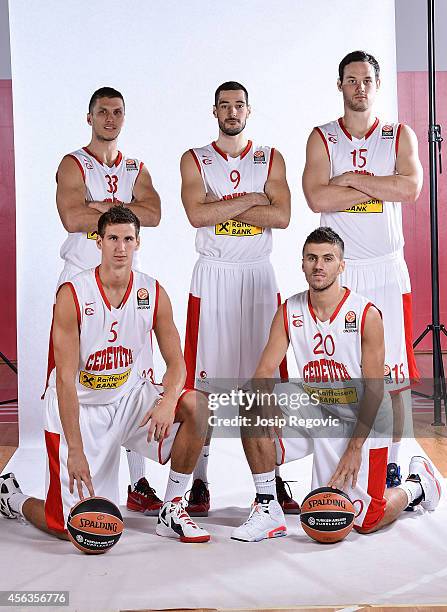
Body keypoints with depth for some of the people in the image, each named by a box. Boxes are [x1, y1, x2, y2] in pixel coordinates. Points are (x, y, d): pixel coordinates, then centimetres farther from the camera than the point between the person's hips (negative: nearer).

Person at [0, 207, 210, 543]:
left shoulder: (154, 293, -6)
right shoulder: (72, 294, -17)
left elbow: (177, 363, -5)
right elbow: (66, 377, -20)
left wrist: (168, 401, -28)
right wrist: (75, 449, -25)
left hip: (129, 397, 4)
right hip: (78, 407, -4)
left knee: (195, 405, -21)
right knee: (72, 527, -7)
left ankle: (172, 510, -5)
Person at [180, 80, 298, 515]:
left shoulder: (270, 159, 9)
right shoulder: (194, 160, 6)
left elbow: (282, 216, -7)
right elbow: (197, 215, -12)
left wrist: (222, 208, -10)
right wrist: (250, 200, -9)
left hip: (258, 276, 1)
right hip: (212, 278, -1)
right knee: (204, 379, -2)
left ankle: (271, 479, 11)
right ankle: (199, 481, 7)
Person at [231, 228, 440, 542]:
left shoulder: (367, 314, -17)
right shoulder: (289, 312, -5)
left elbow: (374, 389, -15)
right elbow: (265, 371, -6)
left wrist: (354, 448, -18)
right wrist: (264, 406, -28)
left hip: (363, 421, -4)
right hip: (314, 413, 4)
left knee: (367, 522, -6)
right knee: (253, 422, -19)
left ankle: (417, 484, 26)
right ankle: (267, 510, -4)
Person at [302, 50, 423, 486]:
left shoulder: (400, 136, 7)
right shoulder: (322, 138, 5)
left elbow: (411, 188, -12)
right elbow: (318, 198, -12)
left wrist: (350, 179, -11)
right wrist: (381, 187, -10)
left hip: (386, 269, 1)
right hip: (337, 271, 0)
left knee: (393, 369, 3)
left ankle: (392, 462, 14)